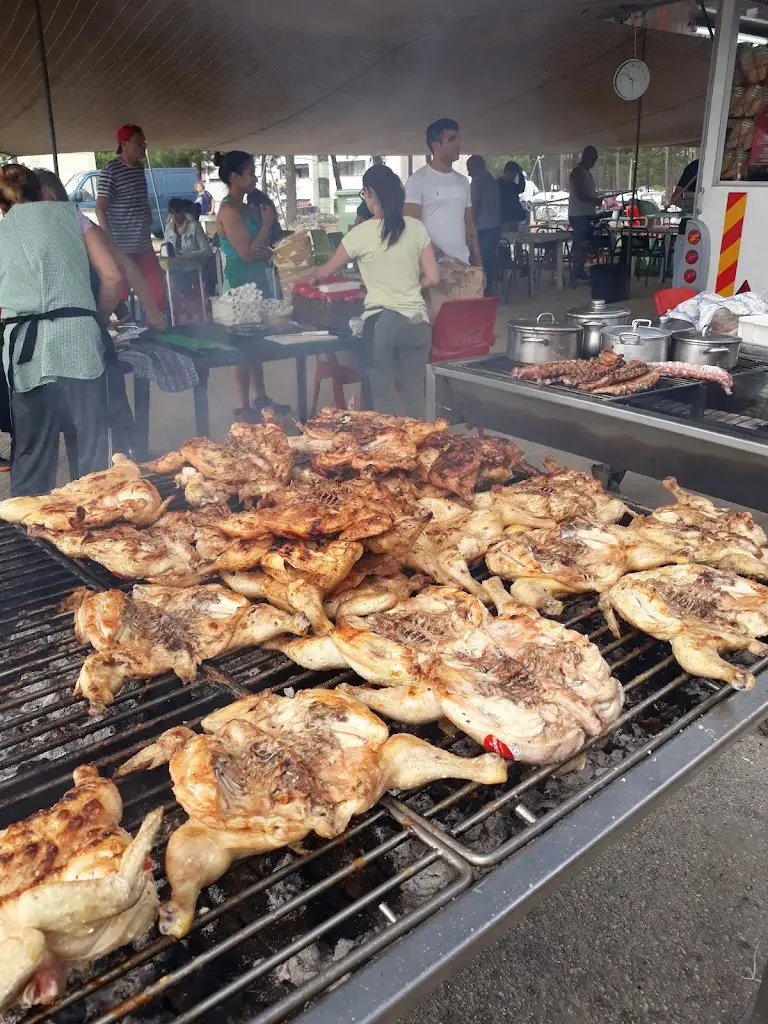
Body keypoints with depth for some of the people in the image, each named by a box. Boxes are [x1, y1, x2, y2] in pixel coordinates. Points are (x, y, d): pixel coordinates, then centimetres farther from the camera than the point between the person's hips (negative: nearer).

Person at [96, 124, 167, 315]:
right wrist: (110, 243, -19)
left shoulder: (140, 168, 10)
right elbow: (100, 209, -13)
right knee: (120, 292, -4)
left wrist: (149, 226, 16)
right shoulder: (111, 170, -11)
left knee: (158, 286, 10)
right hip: (121, 247, -7)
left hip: (144, 244, 8)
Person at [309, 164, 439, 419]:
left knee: (384, 399, 5)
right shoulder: (416, 227, 3)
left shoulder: (362, 233, -4)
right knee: (416, 396, 12)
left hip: (381, 321, -4)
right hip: (417, 321, 4)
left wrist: (312, 276, 31)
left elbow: (327, 270, 10)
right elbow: (432, 277, 5)